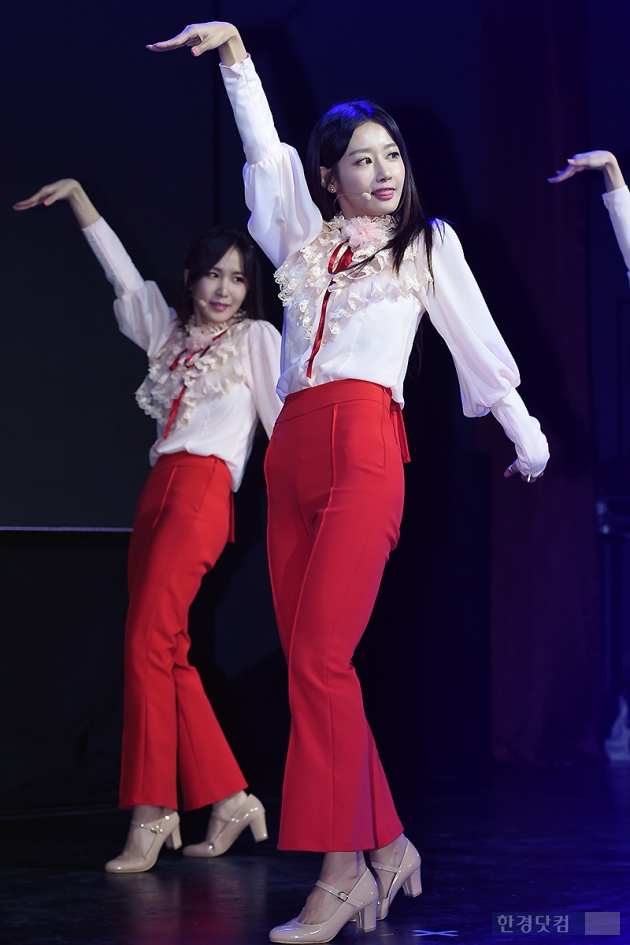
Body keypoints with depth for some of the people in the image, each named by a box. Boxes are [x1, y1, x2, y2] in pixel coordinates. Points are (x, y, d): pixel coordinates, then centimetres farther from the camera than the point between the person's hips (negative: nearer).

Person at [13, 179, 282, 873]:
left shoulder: (257, 339, 9)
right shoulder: (168, 332, 22)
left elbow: (285, 420, 5)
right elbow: (122, 272, 24)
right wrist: (76, 195, 22)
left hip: (203, 491, -6)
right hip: (158, 493, 6)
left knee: (148, 642, -15)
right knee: (169, 655, 1)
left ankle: (151, 814, -14)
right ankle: (228, 798, 7)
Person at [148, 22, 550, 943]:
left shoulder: (427, 242, 15)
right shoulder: (304, 237, 22)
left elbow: (477, 340, 18)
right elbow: (263, 147, 16)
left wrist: (527, 434, 23)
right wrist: (234, 51, 5)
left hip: (364, 445, -5)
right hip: (291, 452, 5)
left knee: (319, 657, -16)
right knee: (308, 658, 1)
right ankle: (387, 843, 11)